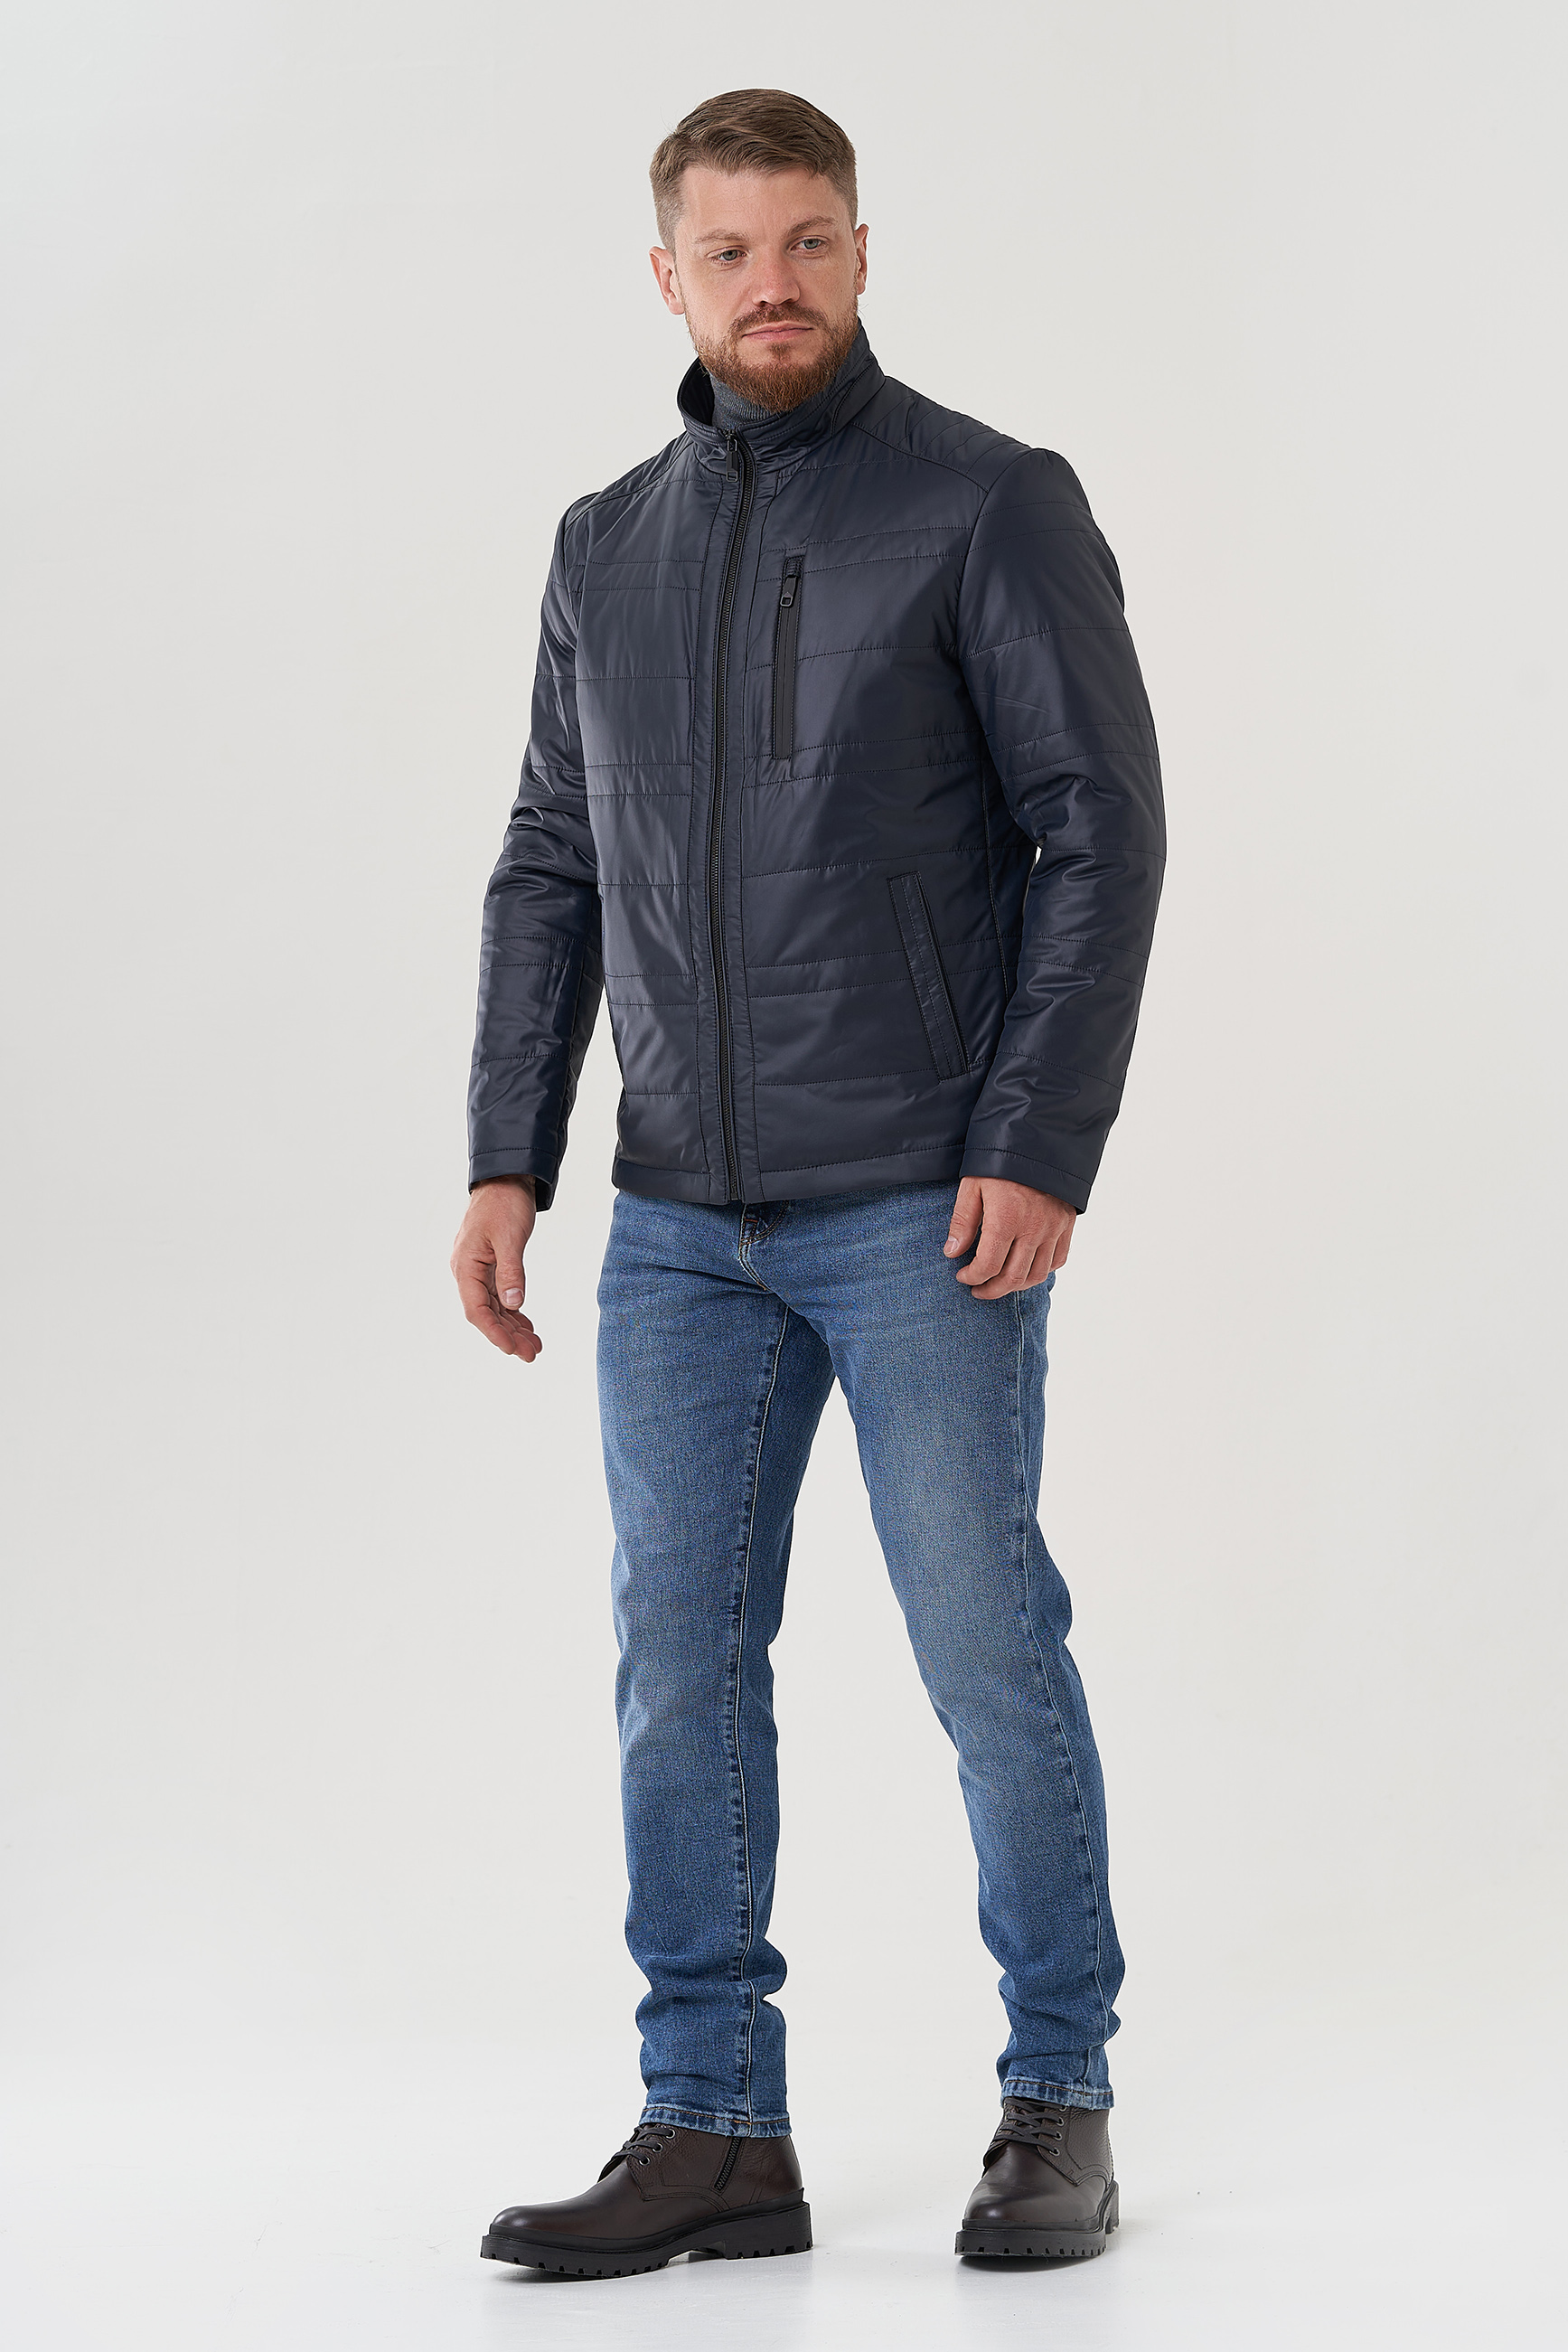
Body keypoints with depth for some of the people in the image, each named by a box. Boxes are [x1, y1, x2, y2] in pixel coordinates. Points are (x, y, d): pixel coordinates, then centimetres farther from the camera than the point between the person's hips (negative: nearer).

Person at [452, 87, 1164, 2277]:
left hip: (925, 1209, -5)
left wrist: (1040, 1152, -15)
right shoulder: (611, 545, 12)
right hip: (683, 1225, 5)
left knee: (989, 1652, 0)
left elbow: (1102, 831, -8)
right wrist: (508, 1159, 4)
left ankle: (1060, 2105, 15)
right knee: (681, 1663, 4)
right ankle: (715, 2133, 12)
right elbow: (552, 867, 13)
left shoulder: (995, 505, -4)